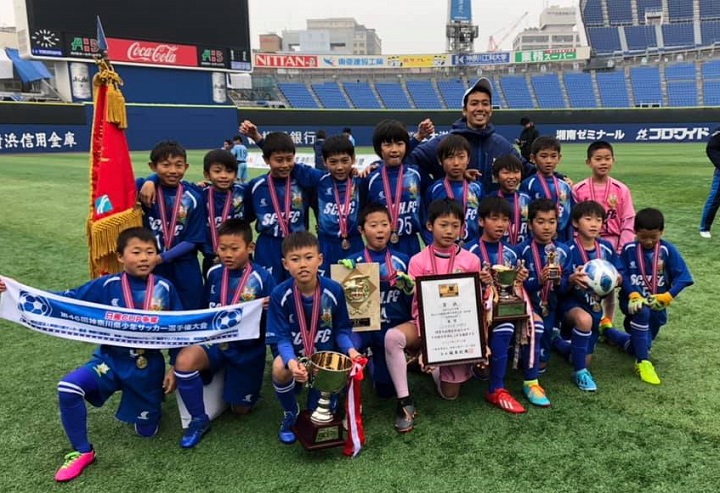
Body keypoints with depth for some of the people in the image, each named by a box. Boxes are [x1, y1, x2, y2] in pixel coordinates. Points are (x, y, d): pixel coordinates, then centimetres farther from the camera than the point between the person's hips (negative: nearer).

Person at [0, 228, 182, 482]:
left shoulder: (165, 288, -12)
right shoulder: (107, 286, -11)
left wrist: (175, 369, -4)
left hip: (148, 367, -1)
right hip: (111, 360, 1)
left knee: (146, 431, 8)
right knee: (68, 387, -25)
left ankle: (151, 399, 44)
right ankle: (82, 452, -2)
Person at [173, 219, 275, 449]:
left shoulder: (263, 278, -13)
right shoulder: (214, 273, -2)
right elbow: (206, 309, 13)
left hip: (247, 349, -2)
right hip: (215, 341, 2)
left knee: (241, 408, 6)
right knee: (184, 360, -30)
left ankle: (243, 389, 43)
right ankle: (199, 419, -8)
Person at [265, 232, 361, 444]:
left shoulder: (333, 290, -14)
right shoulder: (280, 294, -17)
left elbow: (342, 329, -4)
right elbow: (281, 337, -15)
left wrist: (350, 349, -24)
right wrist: (291, 361, -36)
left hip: (325, 350, 2)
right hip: (293, 352, -1)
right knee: (280, 369, -34)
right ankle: (290, 414, 2)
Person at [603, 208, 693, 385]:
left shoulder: (668, 250, -9)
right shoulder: (628, 249, -9)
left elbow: (681, 277, -12)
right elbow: (623, 276, -13)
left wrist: (667, 297, -25)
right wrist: (634, 295, -29)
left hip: (656, 304, 2)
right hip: (633, 300, -2)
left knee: (637, 348, 12)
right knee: (642, 312, -39)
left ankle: (608, 332, 43)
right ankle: (643, 362, -25)